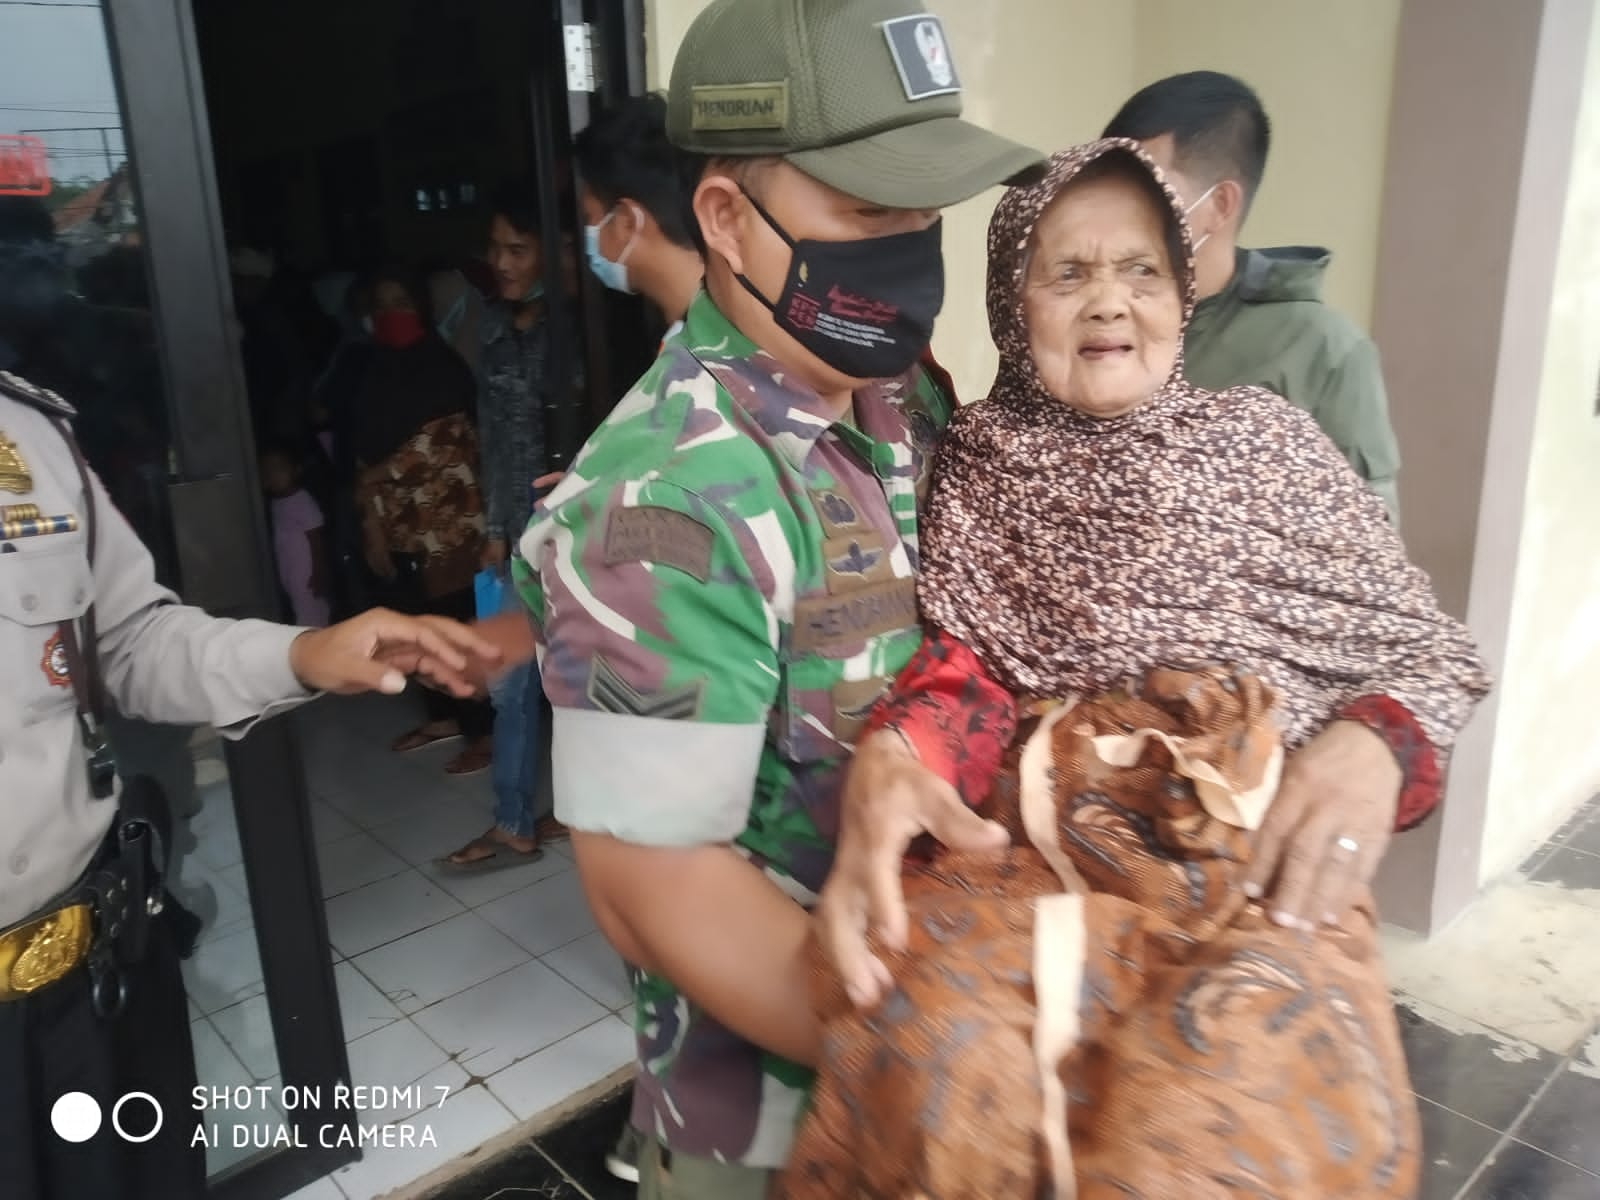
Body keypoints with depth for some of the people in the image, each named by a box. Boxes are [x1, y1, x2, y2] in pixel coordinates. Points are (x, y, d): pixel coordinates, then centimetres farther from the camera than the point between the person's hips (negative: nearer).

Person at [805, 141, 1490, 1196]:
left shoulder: (1265, 438, 12)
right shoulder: (982, 458, 13)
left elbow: (1423, 643, 13)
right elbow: (973, 654, 2)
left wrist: (1374, 746, -10)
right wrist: (895, 754, -21)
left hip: (1268, 854, 1)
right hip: (1042, 842, 0)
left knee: (1244, 1102, -31)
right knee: (934, 1041, -32)